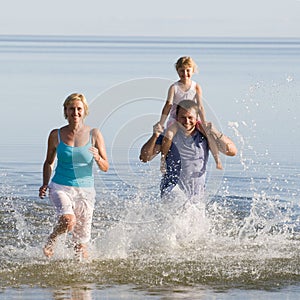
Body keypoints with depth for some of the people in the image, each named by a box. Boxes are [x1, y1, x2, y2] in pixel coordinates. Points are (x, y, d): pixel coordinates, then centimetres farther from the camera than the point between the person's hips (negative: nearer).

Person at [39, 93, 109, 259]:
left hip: (85, 191, 1)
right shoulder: (56, 135, 1)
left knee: (81, 242, 0)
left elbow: (105, 167, 3)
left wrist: (97, 158, -18)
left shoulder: (94, 134, 0)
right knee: (68, 220, -28)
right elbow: (49, 162, 15)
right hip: (61, 187, -1)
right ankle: (50, 242, 1)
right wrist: (45, 184, 1)